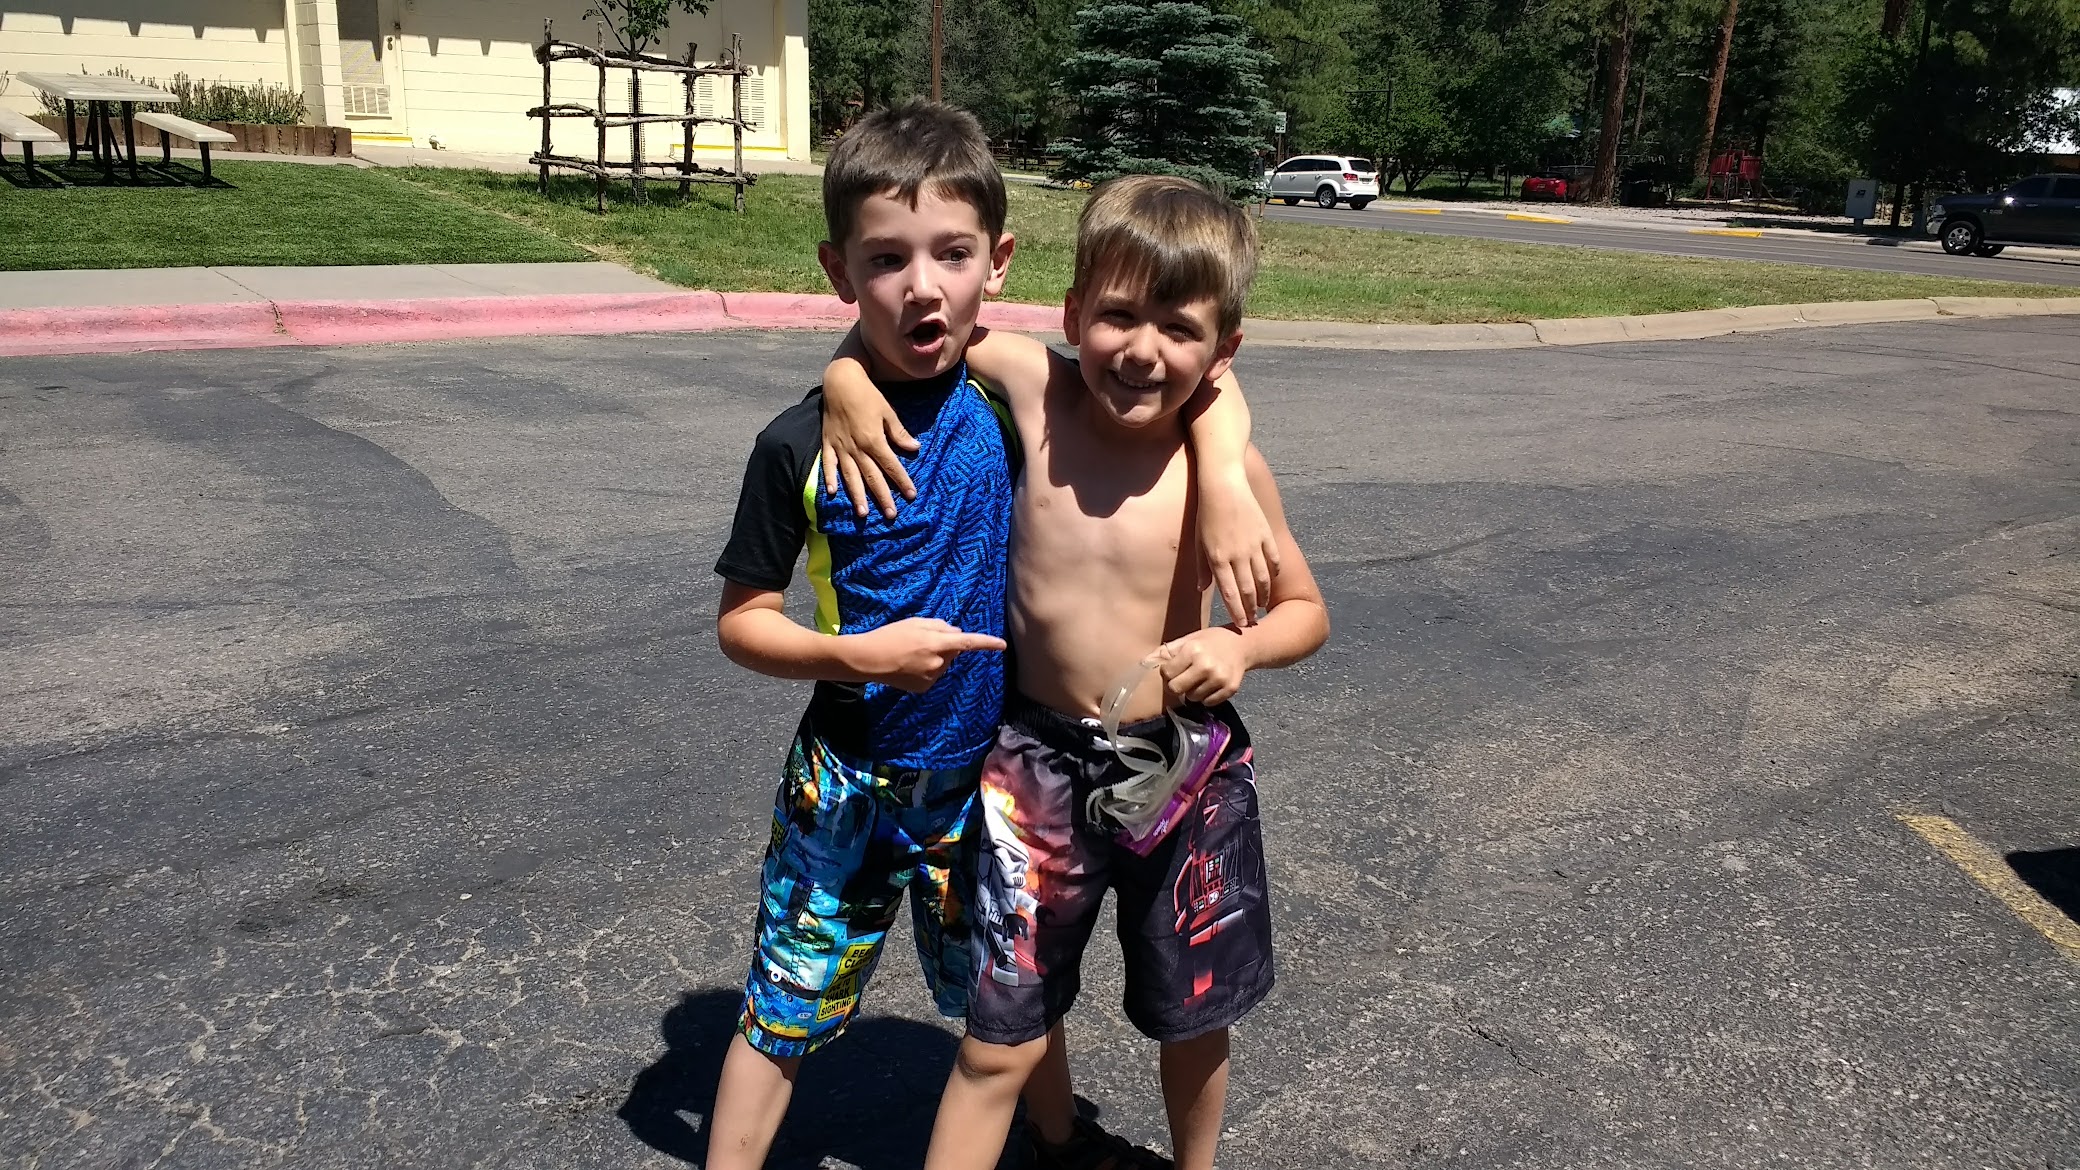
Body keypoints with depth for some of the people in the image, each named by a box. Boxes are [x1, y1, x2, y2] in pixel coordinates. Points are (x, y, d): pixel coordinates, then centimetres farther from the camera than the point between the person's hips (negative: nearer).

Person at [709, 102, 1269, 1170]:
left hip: (984, 774, 2)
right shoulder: (801, 444, -14)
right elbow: (741, 620, -8)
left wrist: (1226, 486, -23)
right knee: (786, 1009, 13)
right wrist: (857, 654, -23)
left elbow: (1209, 393, -5)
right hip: (849, 781, -2)